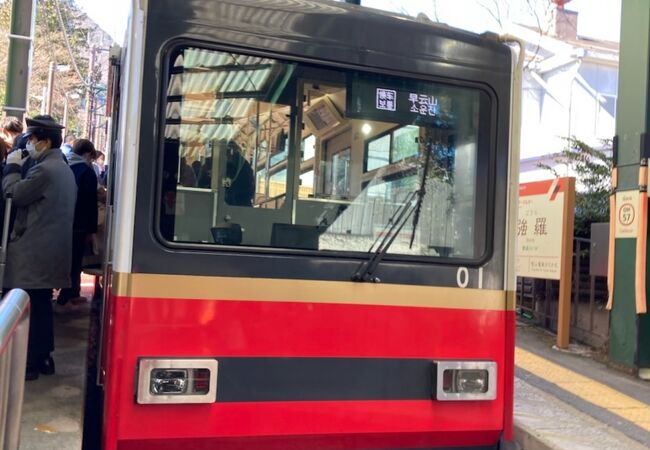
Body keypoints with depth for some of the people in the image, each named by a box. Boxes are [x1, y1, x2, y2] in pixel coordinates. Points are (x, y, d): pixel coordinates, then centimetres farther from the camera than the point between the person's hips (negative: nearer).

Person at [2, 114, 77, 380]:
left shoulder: (44, 169, -17)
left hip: (33, 251, -10)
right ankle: (43, 358, 23)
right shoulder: (63, 168, 15)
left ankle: (29, 363, 5)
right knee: (41, 306, 15)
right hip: (49, 249, 10)